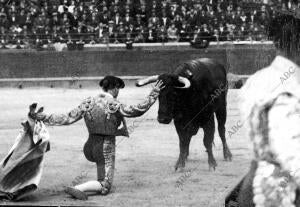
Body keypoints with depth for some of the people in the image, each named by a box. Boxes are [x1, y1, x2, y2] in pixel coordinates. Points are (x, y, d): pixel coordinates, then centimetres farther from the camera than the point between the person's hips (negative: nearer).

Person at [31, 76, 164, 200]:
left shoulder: (88, 103, 0)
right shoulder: (114, 106, -15)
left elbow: (68, 118, -1)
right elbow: (137, 110, -18)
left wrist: (44, 117, 6)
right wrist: (154, 94, -11)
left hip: (90, 147, 6)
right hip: (105, 150, -6)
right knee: (104, 187, 2)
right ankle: (77, 188, -24)